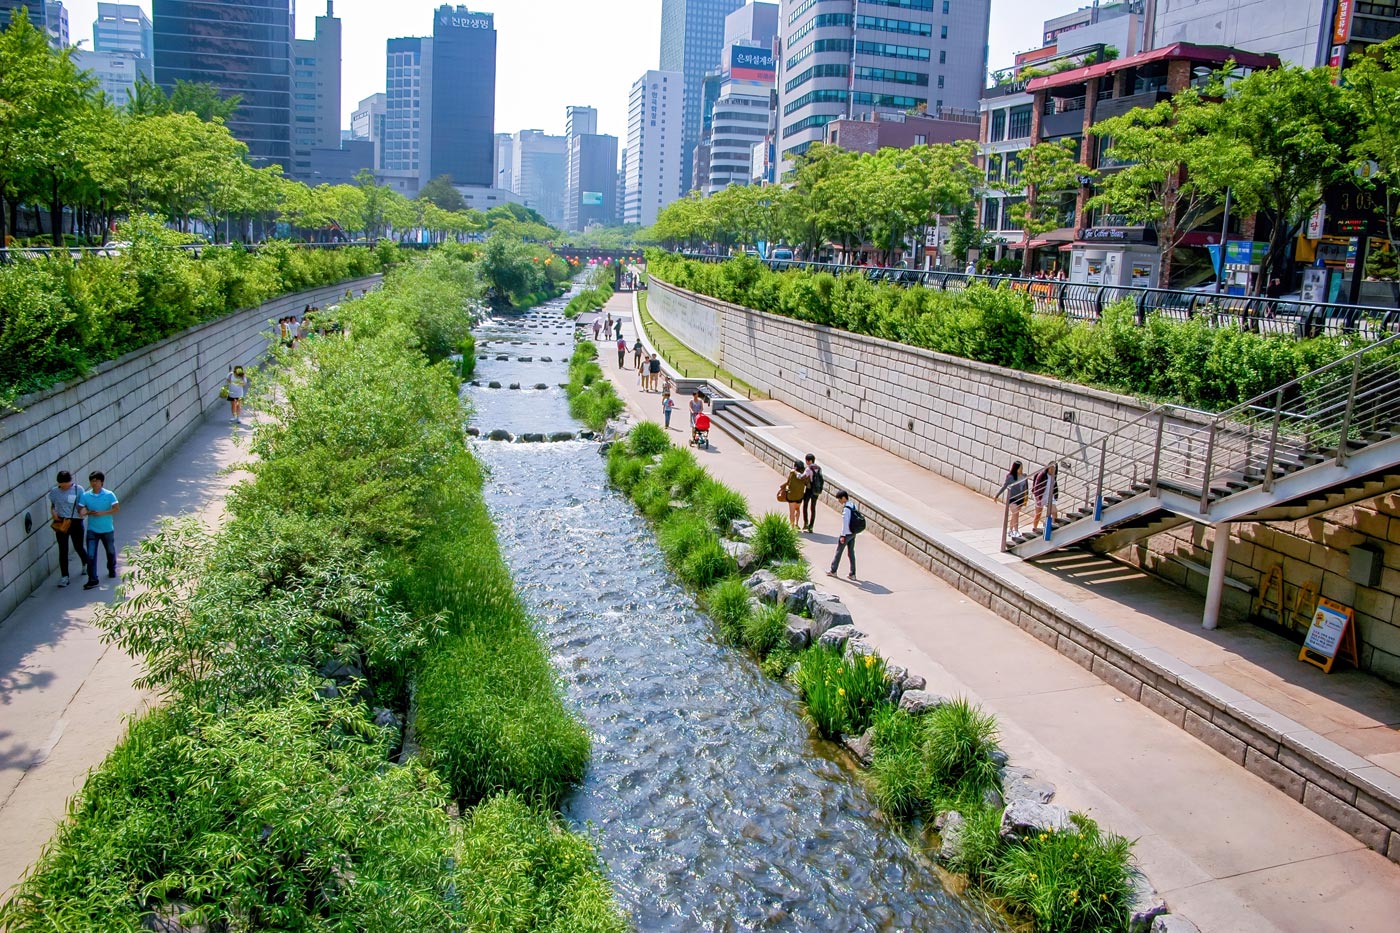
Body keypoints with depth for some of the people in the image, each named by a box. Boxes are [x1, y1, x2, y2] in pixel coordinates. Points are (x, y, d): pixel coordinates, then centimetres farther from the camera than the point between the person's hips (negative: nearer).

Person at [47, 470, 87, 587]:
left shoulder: (78, 490, -6)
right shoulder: (54, 491, 2)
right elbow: (52, 505, 15)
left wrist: (82, 511, -25)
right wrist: (52, 512, -6)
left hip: (75, 522, -2)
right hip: (61, 523, 2)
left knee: (79, 547, 11)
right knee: (63, 550, 1)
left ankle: (85, 564, 44)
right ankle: (64, 576, 7)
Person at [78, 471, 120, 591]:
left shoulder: (109, 495, -10)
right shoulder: (85, 496, -3)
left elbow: (117, 509, -14)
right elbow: (80, 510, -3)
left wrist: (102, 513, -25)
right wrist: (87, 512, -27)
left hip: (107, 530, -1)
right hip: (92, 530, 1)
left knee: (110, 551, 18)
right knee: (91, 555, -7)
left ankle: (112, 570, 44)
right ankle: (93, 580, -5)